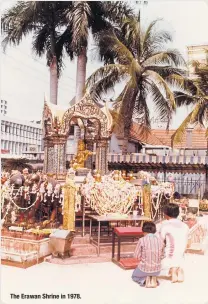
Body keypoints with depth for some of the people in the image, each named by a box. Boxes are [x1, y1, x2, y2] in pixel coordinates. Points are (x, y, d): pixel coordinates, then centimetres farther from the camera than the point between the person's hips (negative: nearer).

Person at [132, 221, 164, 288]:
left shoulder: (142, 240, -17)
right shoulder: (160, 240, -6)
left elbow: (137, 256, -9)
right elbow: (161, 255, 2)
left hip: (144, 269, -3)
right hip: (157, 270, 3)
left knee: (134, 276, 31)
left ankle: (144, 280, 1)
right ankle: (153, 279, 8)